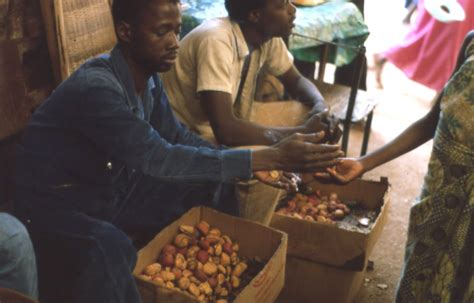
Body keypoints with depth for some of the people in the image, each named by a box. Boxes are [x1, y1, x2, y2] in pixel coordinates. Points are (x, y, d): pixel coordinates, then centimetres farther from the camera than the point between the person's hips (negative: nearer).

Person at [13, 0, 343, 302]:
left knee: (214, 188, 0)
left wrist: (255, 166, -8)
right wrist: (272, 157, -39)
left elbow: (177, 136, 6)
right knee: (109, 249, -40)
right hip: (57, 201, -8)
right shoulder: (95, 88, -31)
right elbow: (160, 159, -37)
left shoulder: (149, 77, -5)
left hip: (113, 186, 8)